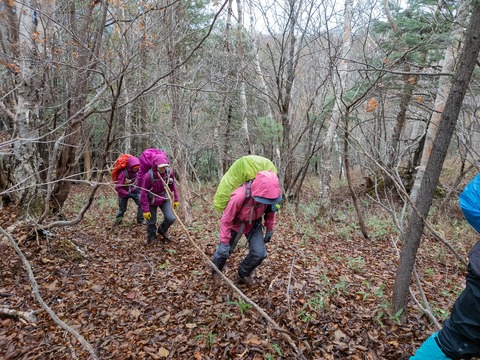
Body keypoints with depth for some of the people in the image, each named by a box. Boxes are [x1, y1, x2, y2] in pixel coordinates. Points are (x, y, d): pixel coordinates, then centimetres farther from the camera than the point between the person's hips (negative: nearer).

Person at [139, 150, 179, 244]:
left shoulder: (169, 172, -18)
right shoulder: (148, 176, -29)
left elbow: (172, 186, 0)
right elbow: (143, 194, -20)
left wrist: (176, 199, 4)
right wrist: (145, 210, -16)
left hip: (164, 199, 3)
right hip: (151, 201, -3)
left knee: (171, 218, -6)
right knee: (151, 222, 8)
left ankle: (162, 230, 28)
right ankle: (151, 238, 38)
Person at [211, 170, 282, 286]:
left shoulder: (268, 195, -28)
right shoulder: (239, 196, -42)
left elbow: (271, 211, -3)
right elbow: (226, 220, -28)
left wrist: (270, 229, 1)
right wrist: (224, 242, -22)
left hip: (254, 224, 3)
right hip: (235, 224, -3)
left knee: (260, 253, -7)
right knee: (224, 251, 5)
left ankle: (244, 273, 22)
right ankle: (215, 271, 39)